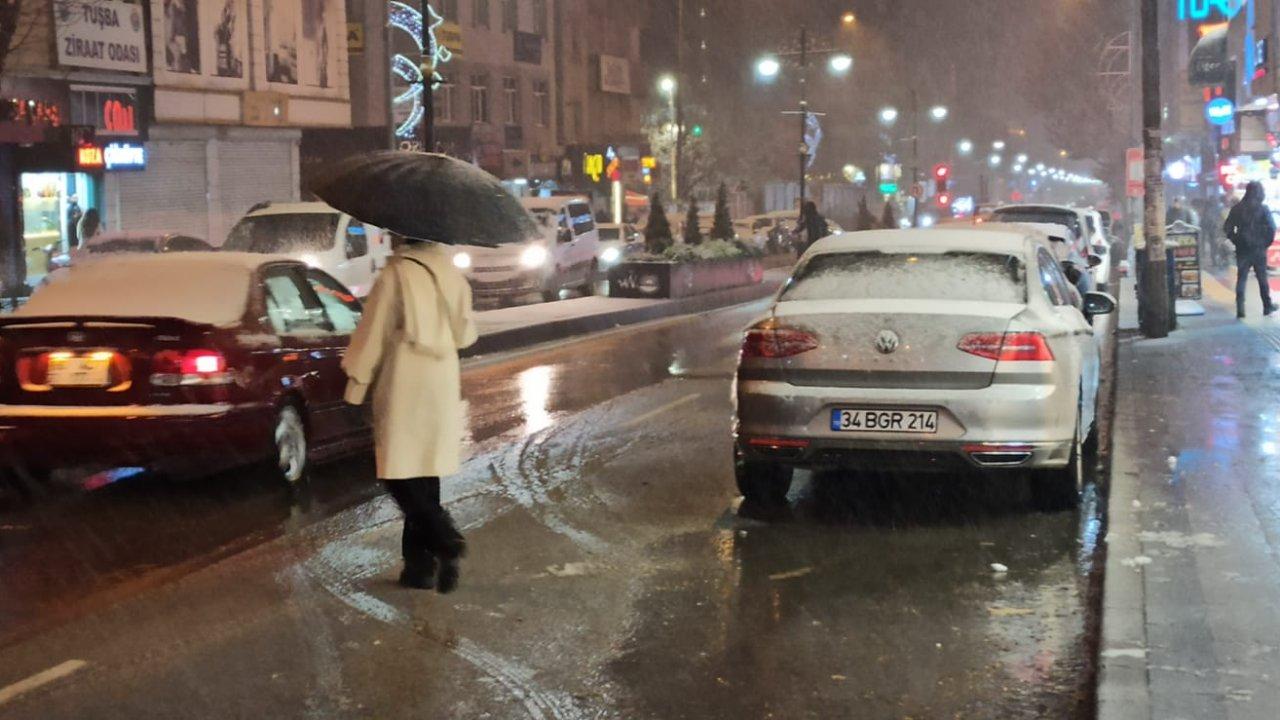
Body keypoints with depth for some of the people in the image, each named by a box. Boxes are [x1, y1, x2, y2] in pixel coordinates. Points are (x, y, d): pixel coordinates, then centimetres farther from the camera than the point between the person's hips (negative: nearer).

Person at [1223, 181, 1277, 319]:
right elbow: (1272, 228, -14)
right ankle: (1267, 306, 18)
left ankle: (1240, 309, -3)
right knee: (1262, 278, 11)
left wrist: (1236, 241, 8)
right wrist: (1267, 243, -1)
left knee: (1241, 278, 4)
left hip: (1242, 249, 2)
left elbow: (1227, 228, 0)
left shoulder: (1237, 208, 1)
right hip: (1259, 249, -2)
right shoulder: (1263, 208, -7)